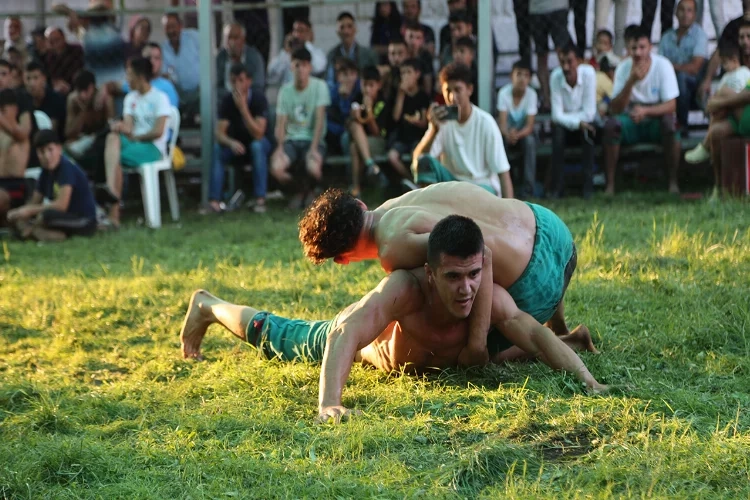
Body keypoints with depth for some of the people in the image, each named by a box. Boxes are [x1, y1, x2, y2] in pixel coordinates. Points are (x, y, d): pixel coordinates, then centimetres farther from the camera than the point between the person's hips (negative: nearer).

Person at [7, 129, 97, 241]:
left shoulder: (67, 168, -16)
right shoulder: (46, 172, 7)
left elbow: (61, 205, -24)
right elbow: (34, 203, 9)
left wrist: (30, 210, -19)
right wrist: (18, 211, -12)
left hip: (85, 223, -9)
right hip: (67, 218, 9)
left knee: (46, 214, -36)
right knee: (17, 218, 1)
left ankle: (31, 230, -7)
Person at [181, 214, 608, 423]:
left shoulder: (490, 298, -42)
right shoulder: (406, 288, -53)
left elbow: (536, 336, -46)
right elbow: (345, 336, -60)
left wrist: (589, 381, -63)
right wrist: (329, 402, -75)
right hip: (371, 331, -3)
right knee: (274, 338, 21)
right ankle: (208, 307, 48)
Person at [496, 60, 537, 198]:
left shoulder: (531, 94, -17)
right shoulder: (504, 93, -17)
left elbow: (529, 126, -21)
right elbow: (502, 123, -23)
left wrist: (517, 135, -43)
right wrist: (508, 134, -46)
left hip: (523, 133, 0)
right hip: (507, 133, 0)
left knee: (530, 140, -33)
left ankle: (528, 189, -28)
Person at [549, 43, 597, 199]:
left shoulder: (588, 73, -20)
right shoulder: (555, 77, -17)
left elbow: (589, 112, -19)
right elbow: (557, 115, -19)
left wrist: (570, 118, -16)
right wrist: (577, 122, -32)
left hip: (583, 123, 0)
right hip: (564, 124, 0)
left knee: (587, 130, -33)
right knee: (557, 130, -32)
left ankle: (588, 185, -27)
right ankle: (557, 186, -26)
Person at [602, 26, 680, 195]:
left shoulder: (663, 65, -12)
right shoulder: (623, 68, -8)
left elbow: (671, 105, -17)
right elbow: (615, 109, -15)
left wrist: (645, 111, -35)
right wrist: (631, 81, -28)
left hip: (657, 120, -2)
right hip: (631, 121, 2)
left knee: (669, 122, -35)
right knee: (611, 124, -29)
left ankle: (673, 182, -25)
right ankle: (610, 184, -24)